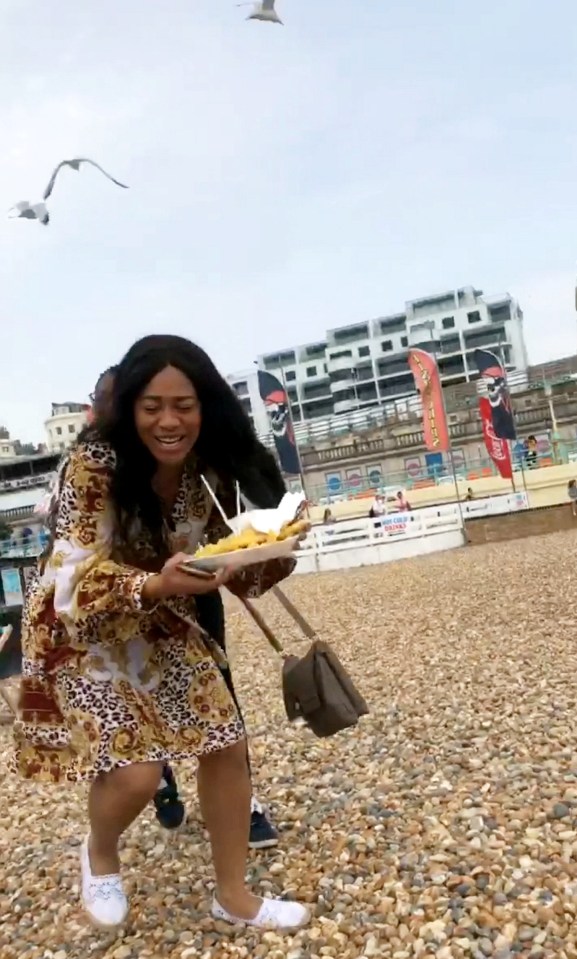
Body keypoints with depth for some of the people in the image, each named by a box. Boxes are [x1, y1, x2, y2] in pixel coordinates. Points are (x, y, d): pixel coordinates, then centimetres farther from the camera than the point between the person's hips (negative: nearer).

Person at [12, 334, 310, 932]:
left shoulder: (211, 469, -11)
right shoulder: (96, 463, -26)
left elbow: (228, 564, -2)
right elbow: (76, 579, -29)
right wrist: (154, 585, -47)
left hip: (161, 626, 5)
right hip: (80, 628, -5)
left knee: (226, 744, 2)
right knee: (136, 770, -13)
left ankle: (233, 895, 25)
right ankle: (99, 853, 25)